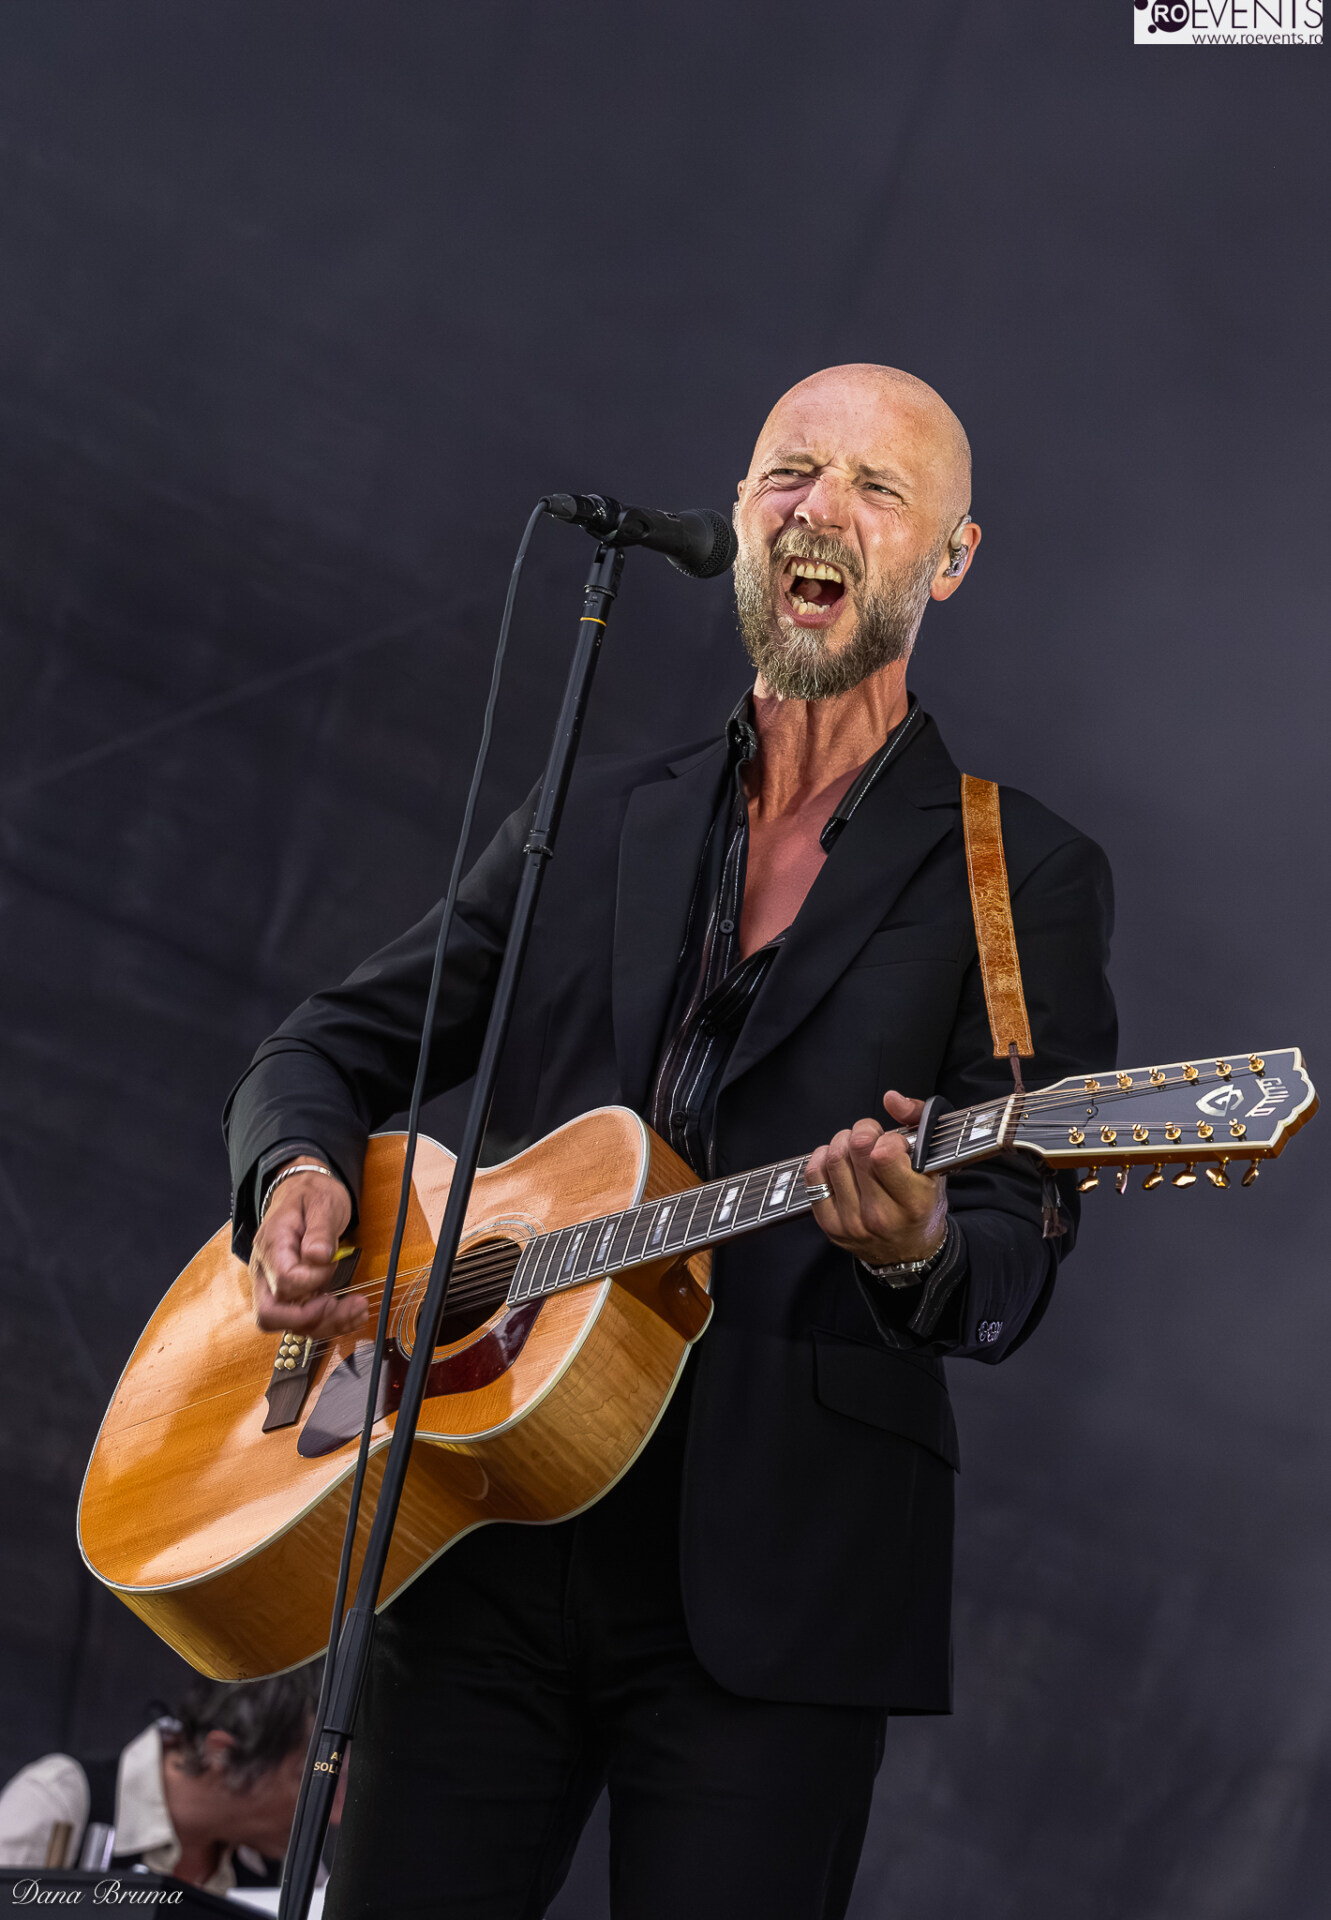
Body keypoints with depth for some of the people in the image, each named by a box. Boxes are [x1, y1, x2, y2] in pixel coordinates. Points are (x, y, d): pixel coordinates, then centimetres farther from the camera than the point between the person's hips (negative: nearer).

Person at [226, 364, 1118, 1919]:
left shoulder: (1024, 879, 2)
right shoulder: (592, 817, 15)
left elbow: (1012, 1273, -6)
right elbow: (329, 1045, 19)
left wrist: (920, 1249, -29)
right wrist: (298, 1173, -4)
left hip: (773, 1582, -3)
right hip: (481, 1543, 4)